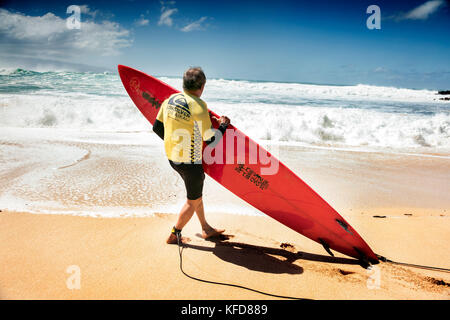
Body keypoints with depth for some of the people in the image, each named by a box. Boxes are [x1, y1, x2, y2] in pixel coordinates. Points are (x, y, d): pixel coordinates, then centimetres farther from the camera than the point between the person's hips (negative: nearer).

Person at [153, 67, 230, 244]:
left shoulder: (169, 100, 2)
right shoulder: (198, 106, -20)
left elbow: (157, 127, 10)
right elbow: (210, 139, -17)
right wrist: (223, 126, 1)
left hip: (172, 157, 8)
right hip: (190, 162, -8)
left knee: (196, 192, 24)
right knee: (193, 201, 13)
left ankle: (206, 229, 38)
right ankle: (174, 235, 26)